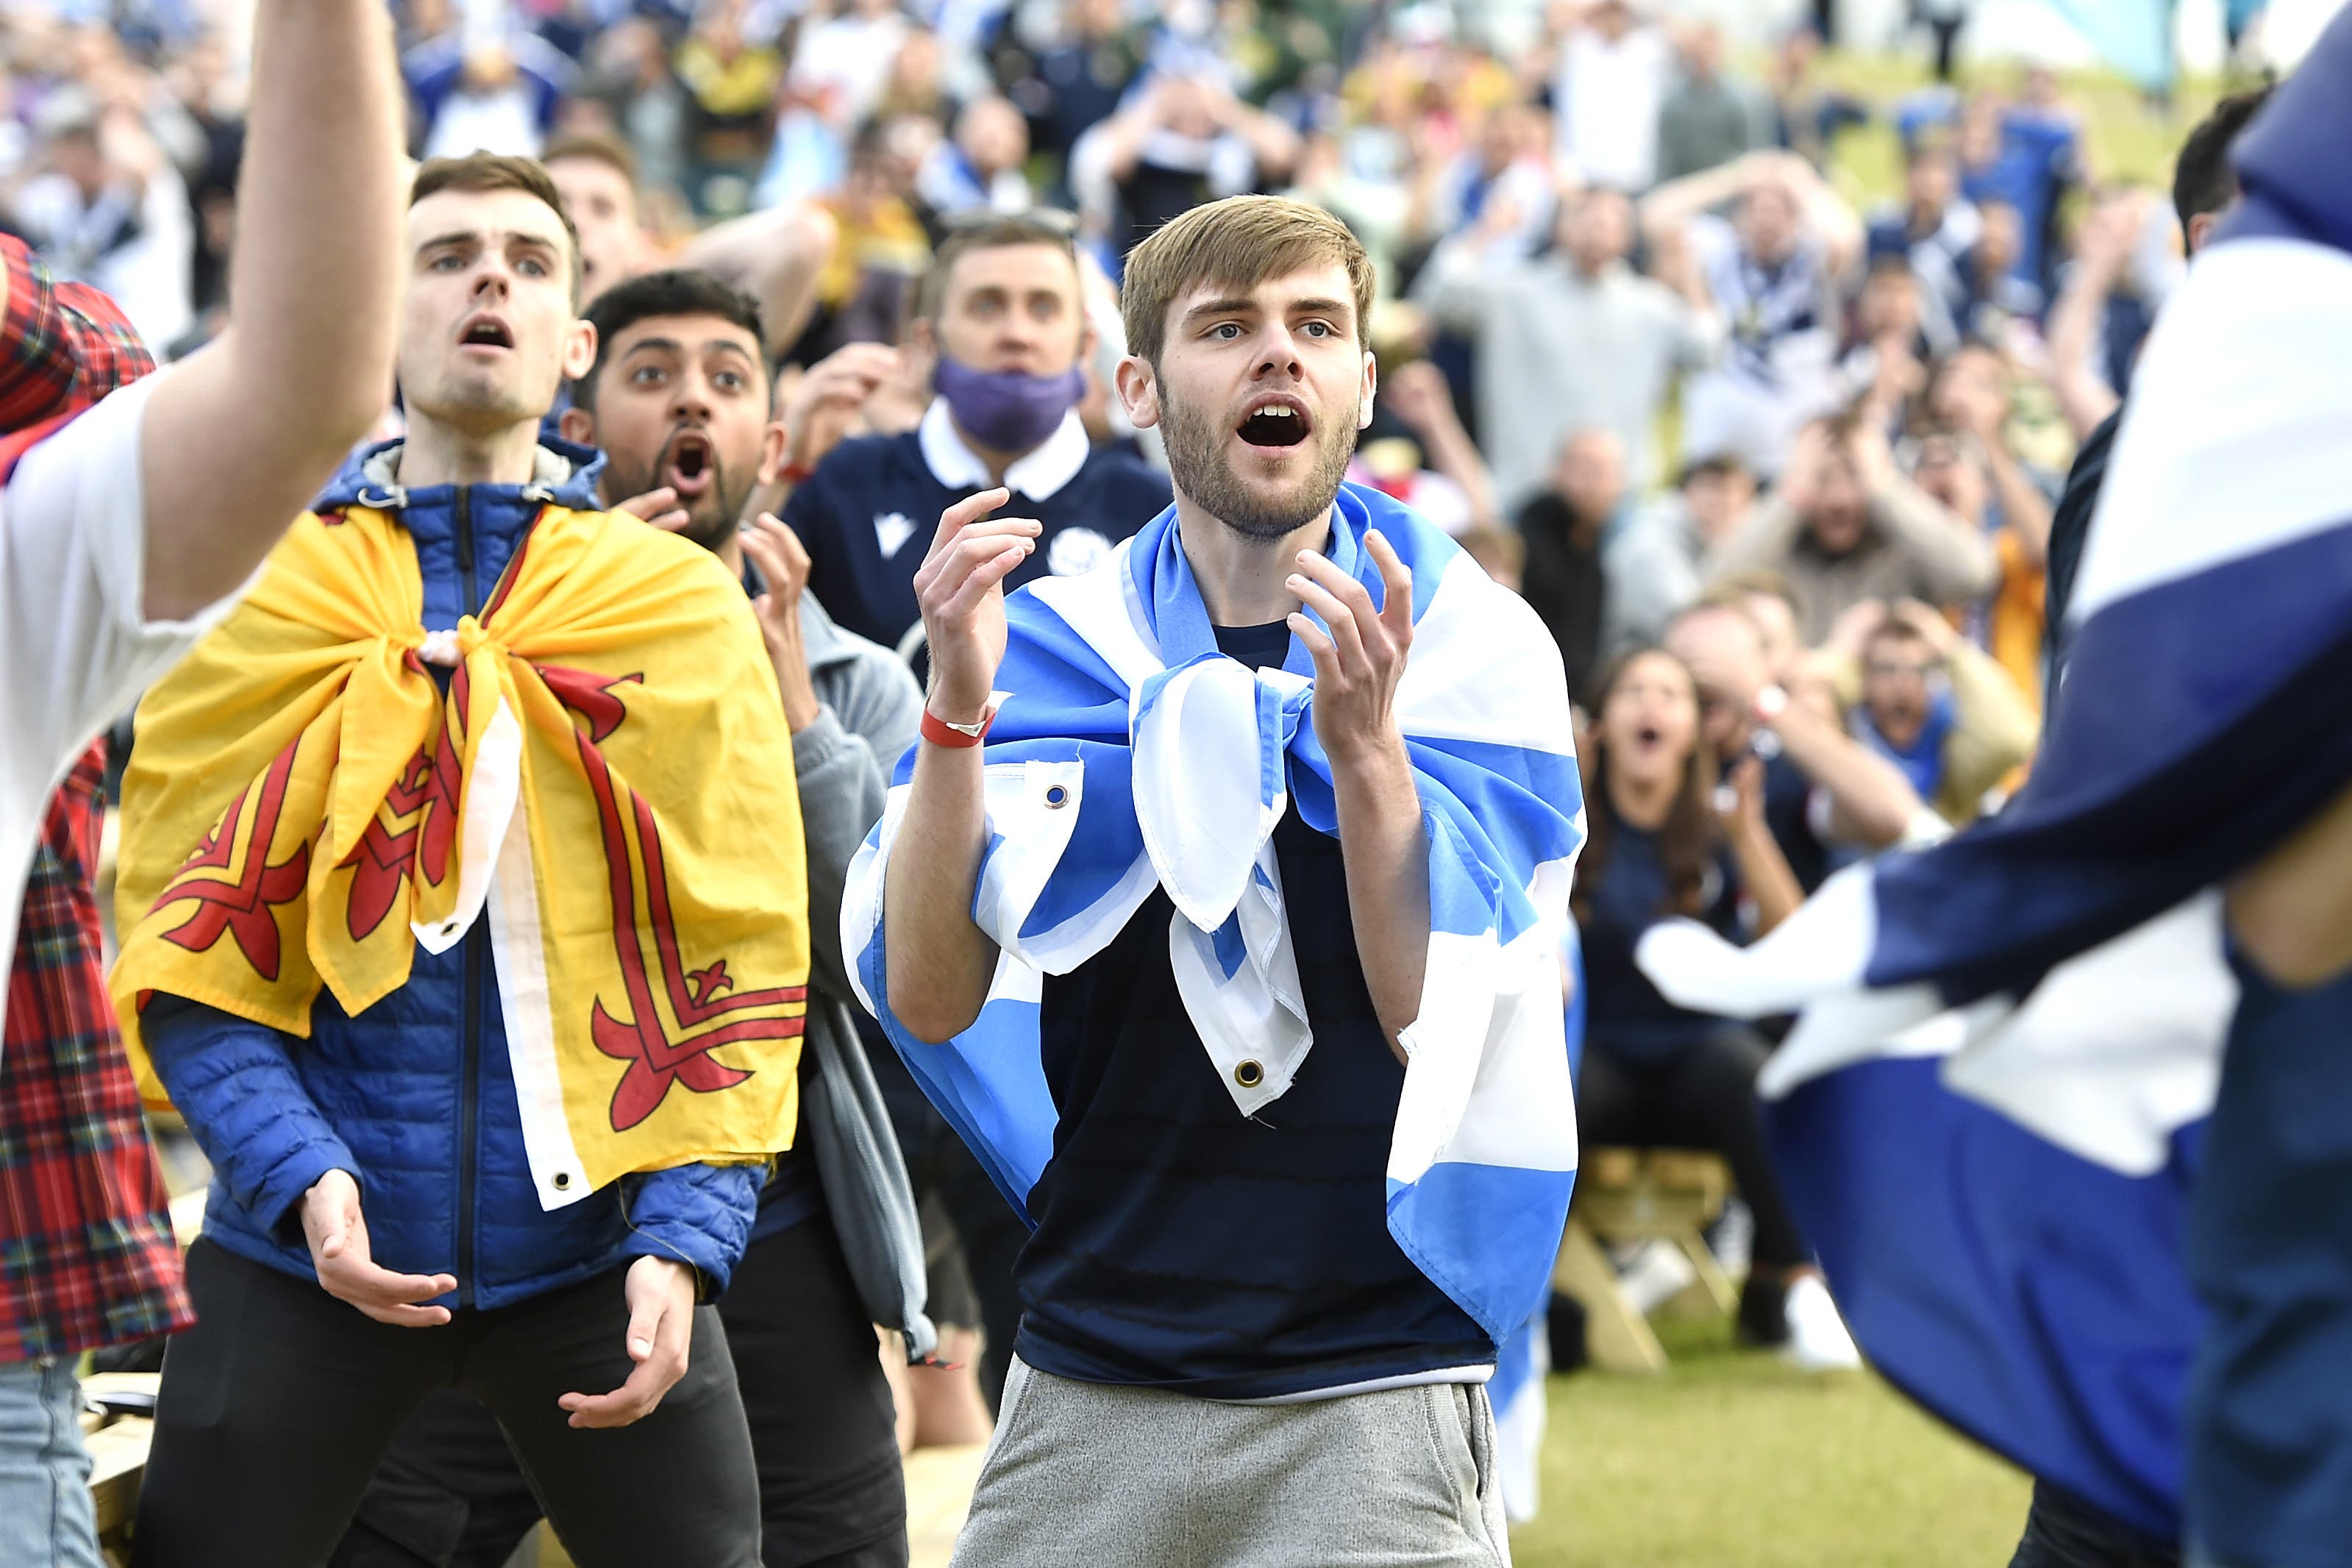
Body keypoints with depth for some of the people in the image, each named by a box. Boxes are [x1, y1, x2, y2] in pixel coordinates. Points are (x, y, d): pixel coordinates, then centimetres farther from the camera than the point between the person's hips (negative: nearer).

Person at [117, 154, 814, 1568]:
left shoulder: (689, 608, 6)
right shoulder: (251, 595, 5)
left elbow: (740, 966, 3)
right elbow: (184, 946, 1)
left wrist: (682, 1240, -10)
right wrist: (301, 1175, -14)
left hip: (595, 1244, 0)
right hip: (313, 1245, 0)